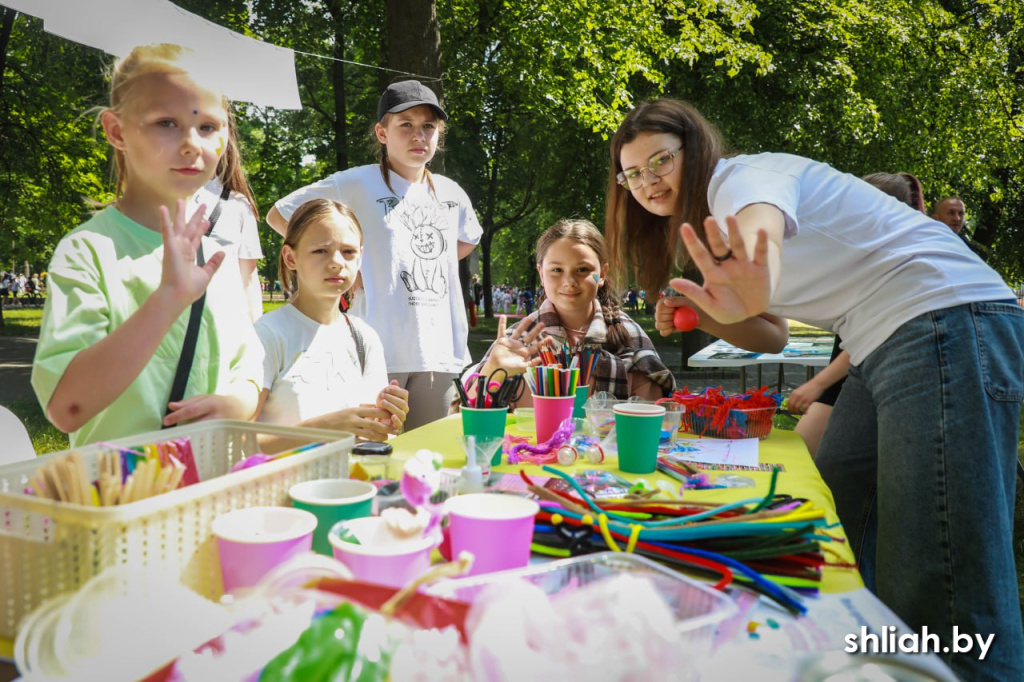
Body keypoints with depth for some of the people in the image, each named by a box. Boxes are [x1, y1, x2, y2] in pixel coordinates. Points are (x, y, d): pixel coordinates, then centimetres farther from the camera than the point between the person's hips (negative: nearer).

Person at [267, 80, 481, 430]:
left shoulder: (451, 194, 12)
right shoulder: (357, 185, -3)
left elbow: (468, 240, 33)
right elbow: (279, 215, 1)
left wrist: (433, 267, 14)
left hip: (440, 351, 5)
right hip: (379, 351, -5)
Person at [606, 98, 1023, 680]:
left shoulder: (744, 174, -7)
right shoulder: (710, 217, 20)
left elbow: (759, 233, -34)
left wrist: (749, 288, -55)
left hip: (947, 323, -10)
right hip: (884, 348, 11)